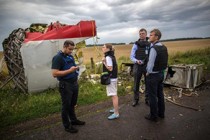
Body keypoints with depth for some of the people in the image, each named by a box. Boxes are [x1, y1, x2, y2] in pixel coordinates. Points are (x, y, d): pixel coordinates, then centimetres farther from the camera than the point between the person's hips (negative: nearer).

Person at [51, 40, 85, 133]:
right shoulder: (58, 57, -15)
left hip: (74, 83, 8)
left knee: (72, 104, 21)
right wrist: (69, 70, -25)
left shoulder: (70, 56, 10)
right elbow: (54, 73, -23)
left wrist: (75, 68, 5)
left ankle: (73, 120, 40)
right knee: (66, 106, 7)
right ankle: (67, 126, 24)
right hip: (65, 85, -8)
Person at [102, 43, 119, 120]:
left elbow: (110, 68, -22)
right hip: (113, 78, 10)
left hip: (110, 79, -10)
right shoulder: (112, 56, 10)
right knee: (114, 95, 20)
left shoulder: (108, 57, -18)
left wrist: (104, 62, -21)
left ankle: (116, 113, 4)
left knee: (114, 96, -4)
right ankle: (115, 109, 34)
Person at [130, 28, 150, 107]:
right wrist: (136, 61, -21)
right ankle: (136, 99, 24)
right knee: (136, 84, 8)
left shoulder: (150, 44, 3)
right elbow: (132, 56, -2)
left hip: (147, 66, 1)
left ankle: (147, 99, 27)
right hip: (138, 66, -1)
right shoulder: (136, 45, 0)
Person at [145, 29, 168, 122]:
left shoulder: (153, 48, -21)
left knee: (153, 96, 4)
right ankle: (161, 113, 34)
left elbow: (151, 63, -21)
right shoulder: (164, 48, 5)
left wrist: (148, 72, -5)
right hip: (161, 73, 9)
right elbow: (165, 62, 10)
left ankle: (154, 116, 18)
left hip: (153, 75, -8)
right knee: (160, 94, 19)